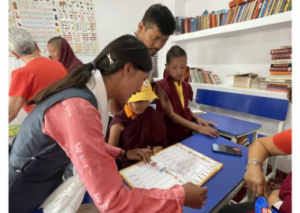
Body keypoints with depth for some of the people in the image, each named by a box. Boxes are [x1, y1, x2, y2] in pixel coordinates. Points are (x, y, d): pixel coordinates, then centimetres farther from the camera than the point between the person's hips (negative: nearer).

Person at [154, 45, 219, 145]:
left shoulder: (186, 86, 5)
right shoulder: (161, 85, -13)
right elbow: (171, 115, -17)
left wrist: (197, 118, -3)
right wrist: (197, 127, -22)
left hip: (187, 134, 5)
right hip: (170, 137, -5)